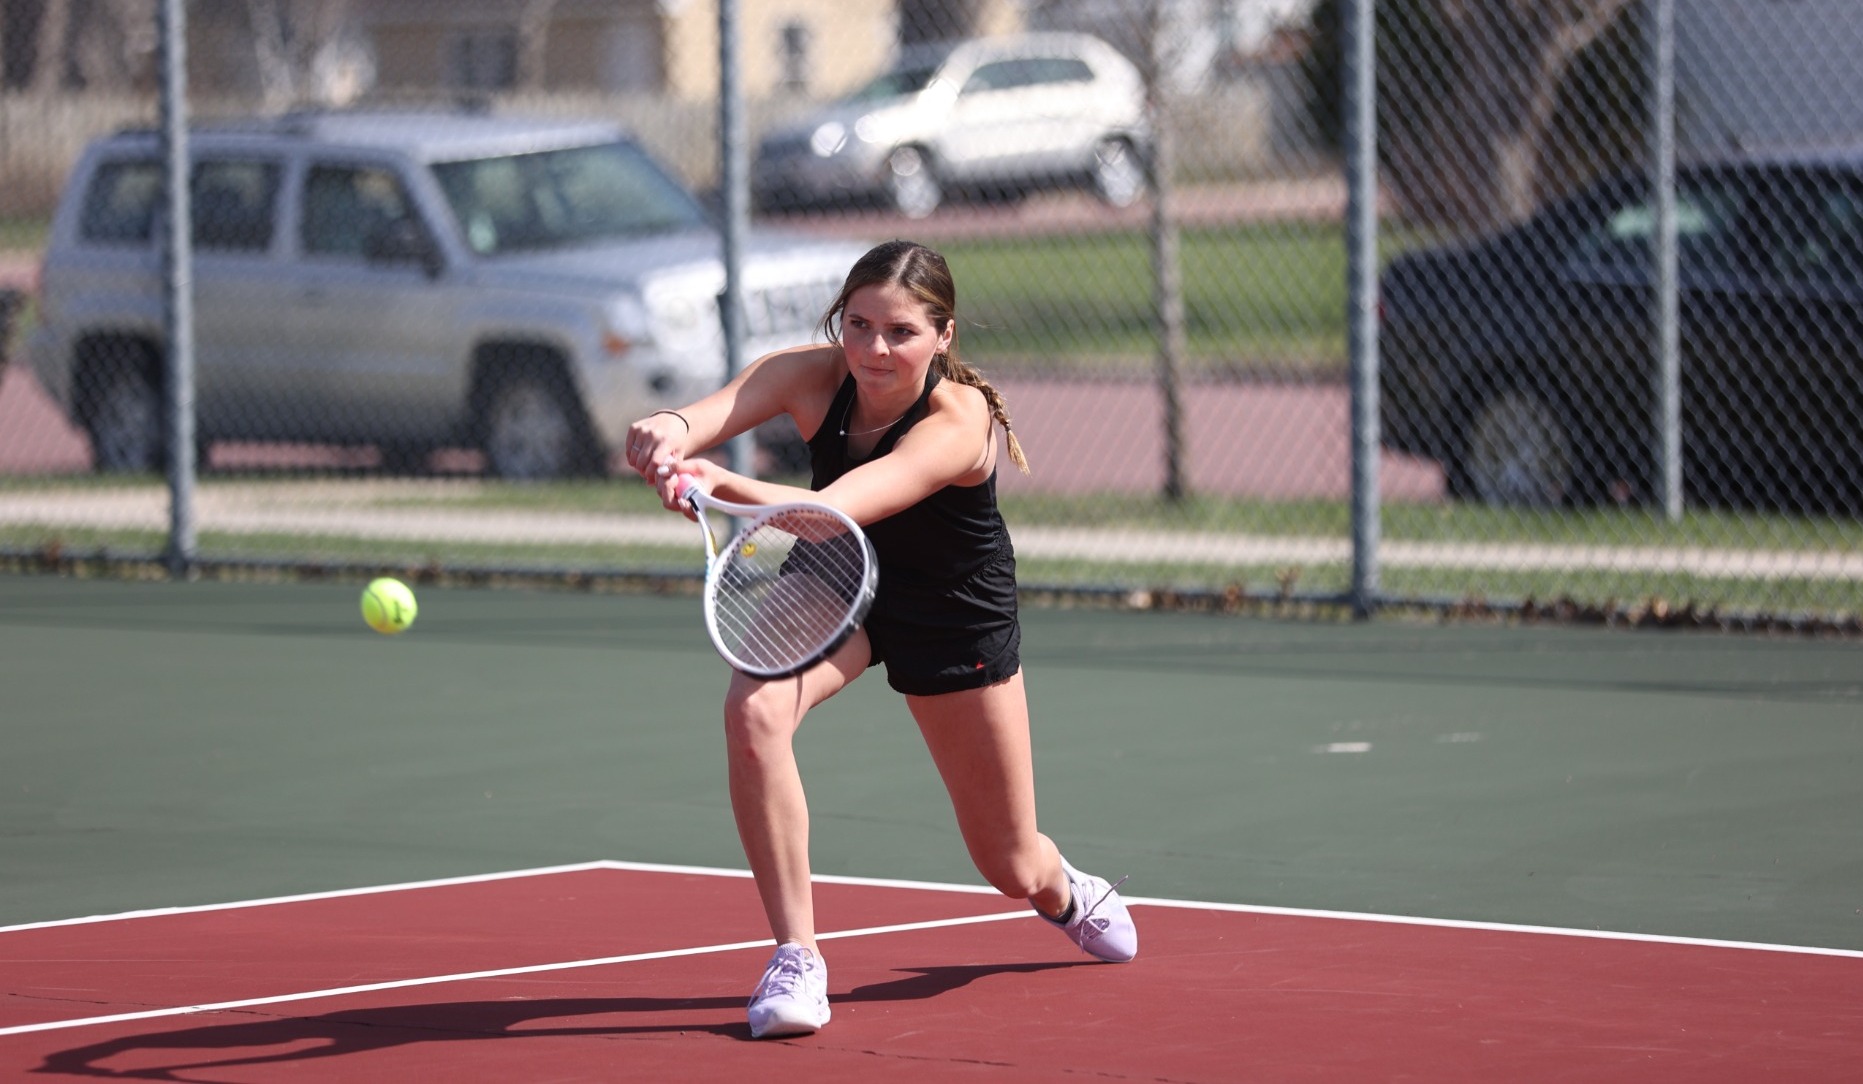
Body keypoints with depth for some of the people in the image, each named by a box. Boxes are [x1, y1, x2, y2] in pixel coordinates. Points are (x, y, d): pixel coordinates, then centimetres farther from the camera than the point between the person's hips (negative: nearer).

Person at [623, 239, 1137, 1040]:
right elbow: (712, 414, -44)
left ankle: (1065, 891, 52)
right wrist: (670, 432, -69)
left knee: (1011, 868, 10)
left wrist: (728, 486, -70)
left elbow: (838, 509, -53)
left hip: (956, 618, -2)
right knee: (754, 711, -32)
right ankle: (795, 958, -20)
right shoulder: (811, 376, -25)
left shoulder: (958, 423, -37)